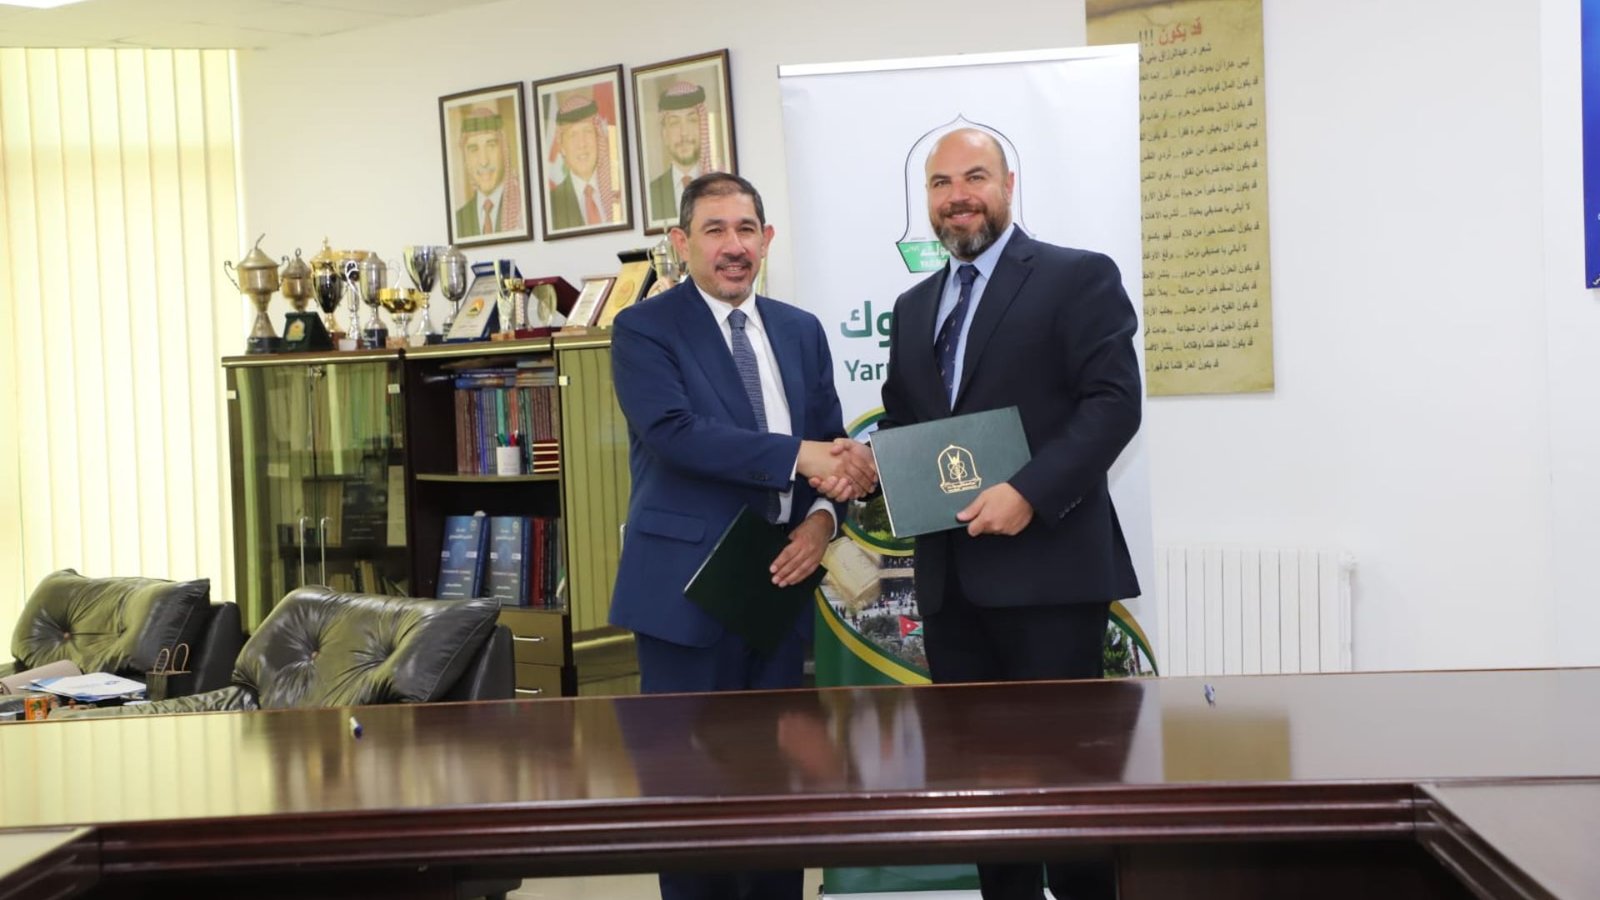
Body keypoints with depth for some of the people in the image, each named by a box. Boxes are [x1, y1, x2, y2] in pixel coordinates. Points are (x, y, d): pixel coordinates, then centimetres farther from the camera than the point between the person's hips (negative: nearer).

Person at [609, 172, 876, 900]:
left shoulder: (802, 331, 13)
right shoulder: (643, 329, -4)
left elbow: (832, 447, 13)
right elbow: (673, 430, -19)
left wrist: (823, 516, -8)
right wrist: (799, 456, -26)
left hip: (779, 575, 5)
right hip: (687, 580, -5)